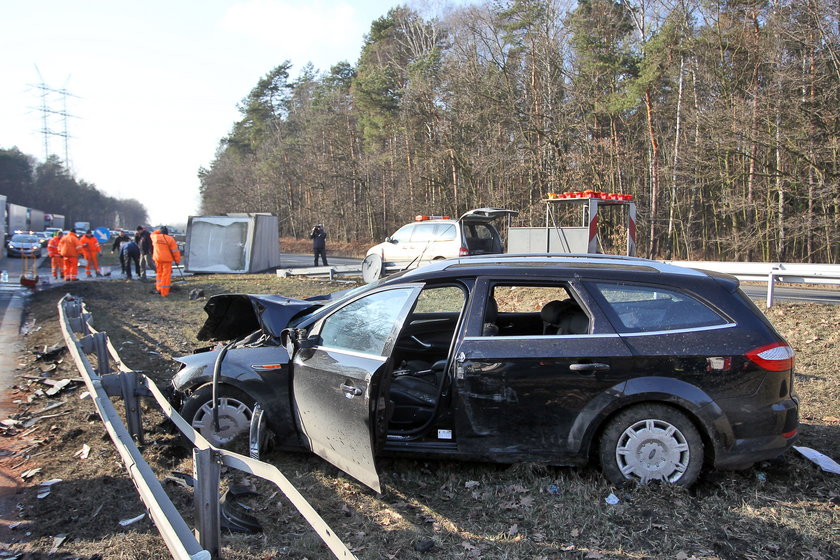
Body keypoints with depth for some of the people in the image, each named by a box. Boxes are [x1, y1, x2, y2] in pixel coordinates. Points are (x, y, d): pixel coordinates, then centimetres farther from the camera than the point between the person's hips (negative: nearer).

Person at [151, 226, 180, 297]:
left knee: (159, 273, 21)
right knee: (166, 275, 0)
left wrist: (159, 231, 28)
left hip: (157, 259, 4)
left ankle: (159, 288, 16)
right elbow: (175, 251, -6)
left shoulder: (155, 237, 2)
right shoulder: (170, 239, -7)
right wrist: (177, 260, 0)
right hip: (167, 260, -4)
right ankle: (164, 293, 0)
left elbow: (153, 234, 30)